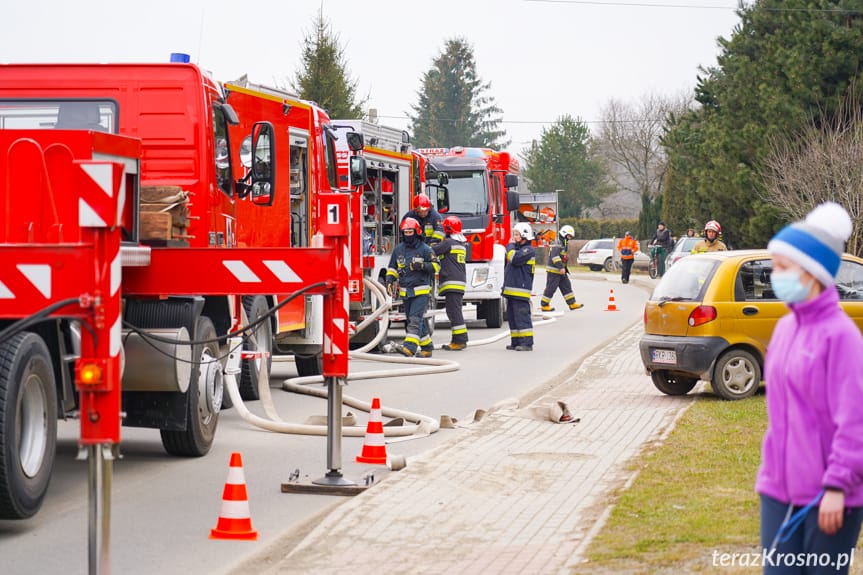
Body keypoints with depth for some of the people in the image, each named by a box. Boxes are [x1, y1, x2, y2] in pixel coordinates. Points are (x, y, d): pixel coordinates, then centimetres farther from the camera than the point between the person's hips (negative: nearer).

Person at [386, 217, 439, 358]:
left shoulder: (424, 249, -3)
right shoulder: (398, 250, 10)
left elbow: (435, 266, 0)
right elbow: (392, 268, 18)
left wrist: (422, 266, -18)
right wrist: (390, 280, 0)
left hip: (421, 290, -6)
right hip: (405, 292, 6)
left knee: (415, 318, -16)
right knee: (411, 320, 10)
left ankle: (410, 347, -28)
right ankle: (427, 347, 21)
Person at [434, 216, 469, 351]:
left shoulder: (449, 242, -10)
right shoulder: (462, 244, 18)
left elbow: (433, 251, -10)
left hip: (452, 283, -9)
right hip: (460, 280, 9)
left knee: (454, 311, -10)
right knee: (454, 311, 13)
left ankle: (459, 341, -14)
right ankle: (458, 340, 15)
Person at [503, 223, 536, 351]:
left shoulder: (528, 250, -10)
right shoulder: (518, 249, 21)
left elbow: (514, 259, -24)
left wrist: (510, 246, -8)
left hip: (520, 290, -10)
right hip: (511, 290, 10)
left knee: (522, 316, -11)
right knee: (512, 317, 11)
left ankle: (527, 343, -11)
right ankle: (516, 342, 17)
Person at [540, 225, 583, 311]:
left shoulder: (564, 244, 17)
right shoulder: (557, 244, -16)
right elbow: (555, 256, -26)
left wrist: (565, 269, 24)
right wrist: (561, 268, -29)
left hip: (561, 271, 10)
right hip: (553, 271, -10)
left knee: (566, 286, 9)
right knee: (551, 288, -4)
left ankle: (572, 304, 12)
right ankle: (544, 305, 4)